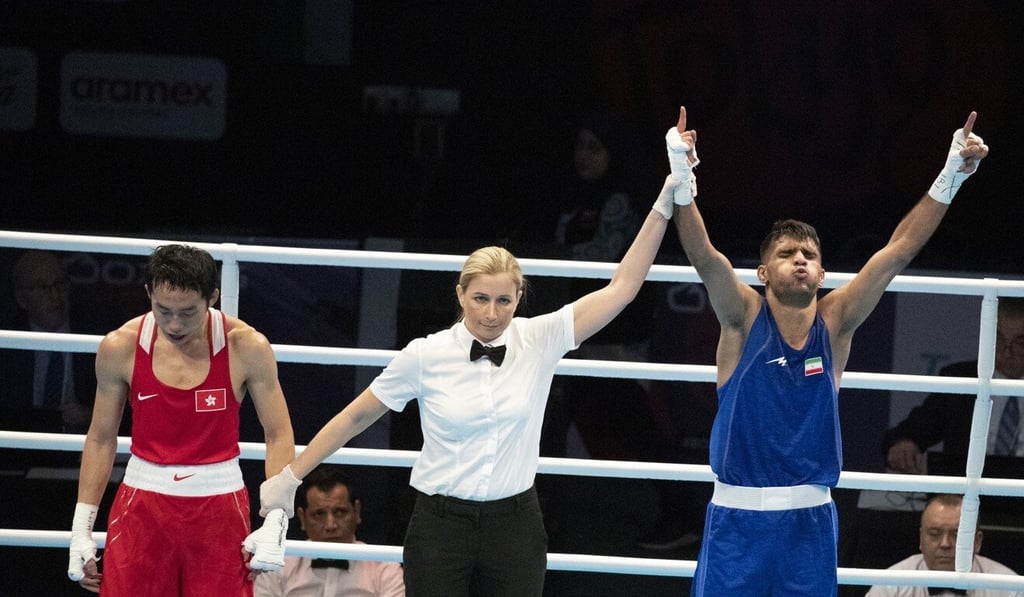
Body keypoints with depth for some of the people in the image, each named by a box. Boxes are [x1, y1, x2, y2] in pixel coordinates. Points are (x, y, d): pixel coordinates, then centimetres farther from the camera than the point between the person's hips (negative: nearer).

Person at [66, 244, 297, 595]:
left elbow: (279, 436, -3)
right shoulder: (120, 348, -5)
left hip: (218, 505, -1)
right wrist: (81, 528, 4)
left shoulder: (247, 348, -9)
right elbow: (101, 438, 5)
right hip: (143, 504, 1)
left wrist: (275, 520, -12)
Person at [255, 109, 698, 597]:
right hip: (441, 525, -1)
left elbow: (620, 289, -6)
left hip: (514, 526, 1)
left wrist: (664, 206, -14)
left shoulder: (539, 340, -3)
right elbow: (356, 416, 5)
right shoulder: (426, 355, -5)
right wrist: (290, 477, 8)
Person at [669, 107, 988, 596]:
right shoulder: (744, 318, -4)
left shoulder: (834, 322, 2)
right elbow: (703, 256, -21)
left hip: (810, 519, 2)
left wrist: (950, 178, -15)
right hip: (738, 515, -2)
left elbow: (899, 250, -6)